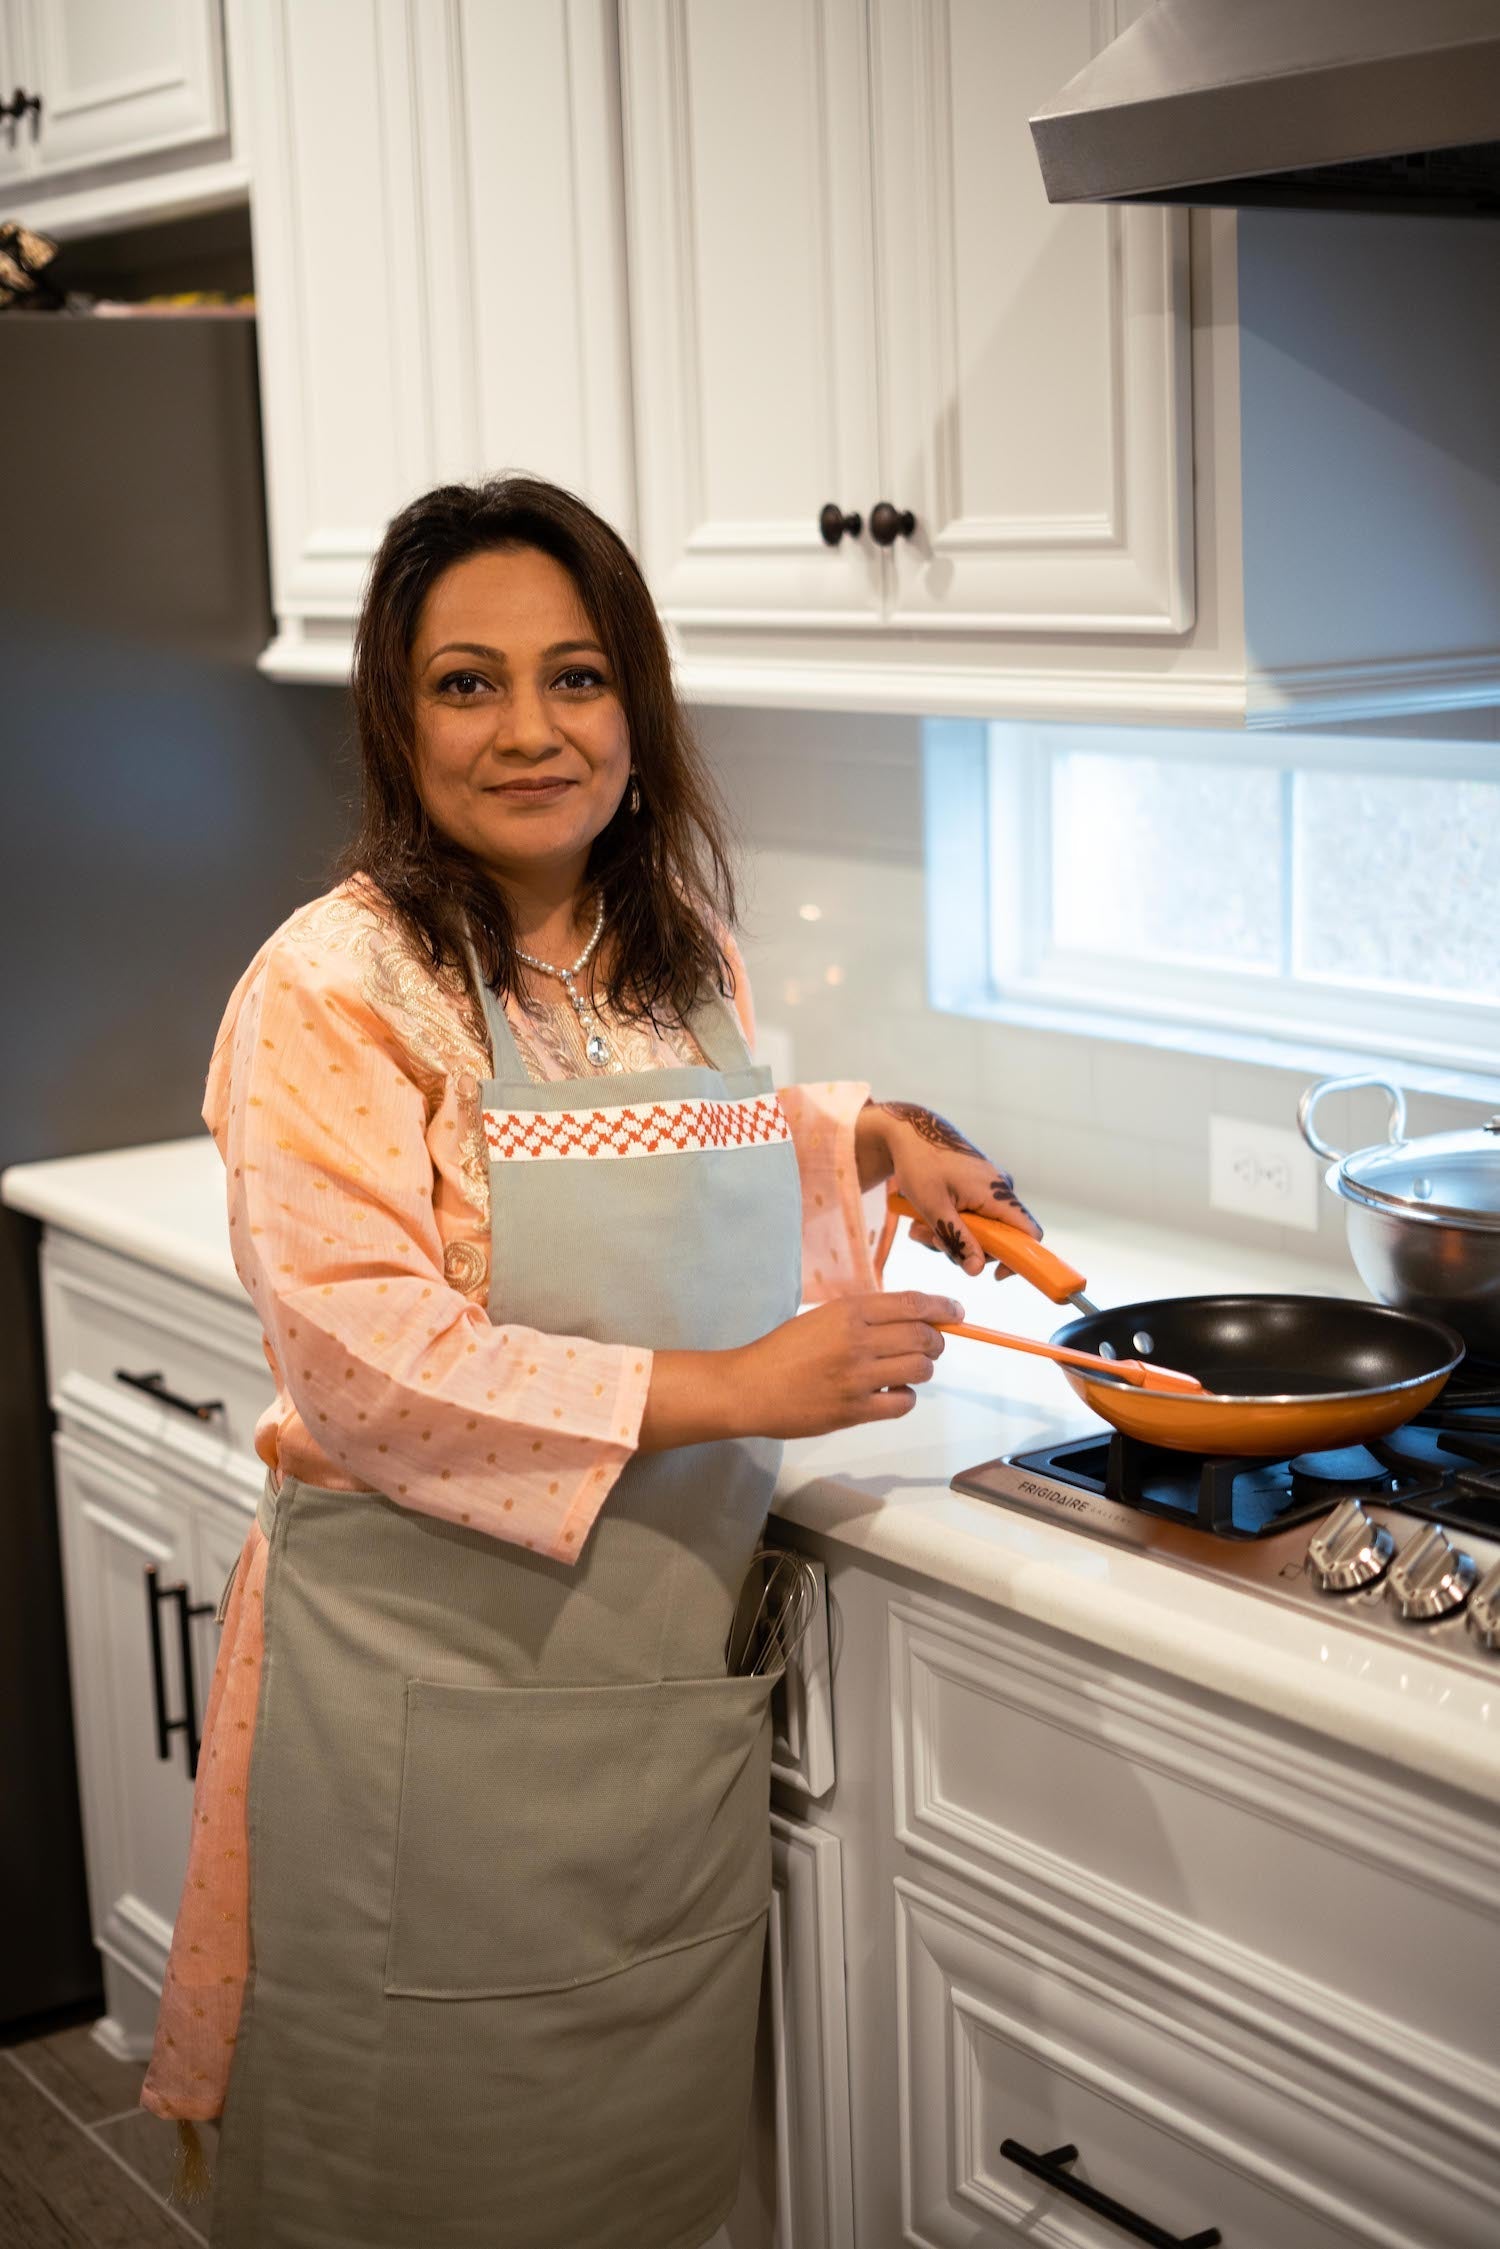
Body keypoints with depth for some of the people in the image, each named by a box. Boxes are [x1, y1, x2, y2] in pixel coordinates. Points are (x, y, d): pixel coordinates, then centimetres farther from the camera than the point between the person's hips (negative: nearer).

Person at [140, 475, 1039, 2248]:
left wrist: (862, 1138, 9)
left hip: (673, 1667, 6)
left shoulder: (680, 952, 7)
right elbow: (363, 1356, -23)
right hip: (432, 1680, -6)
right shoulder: (336, 983, -15)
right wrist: (729, 1389, -23)